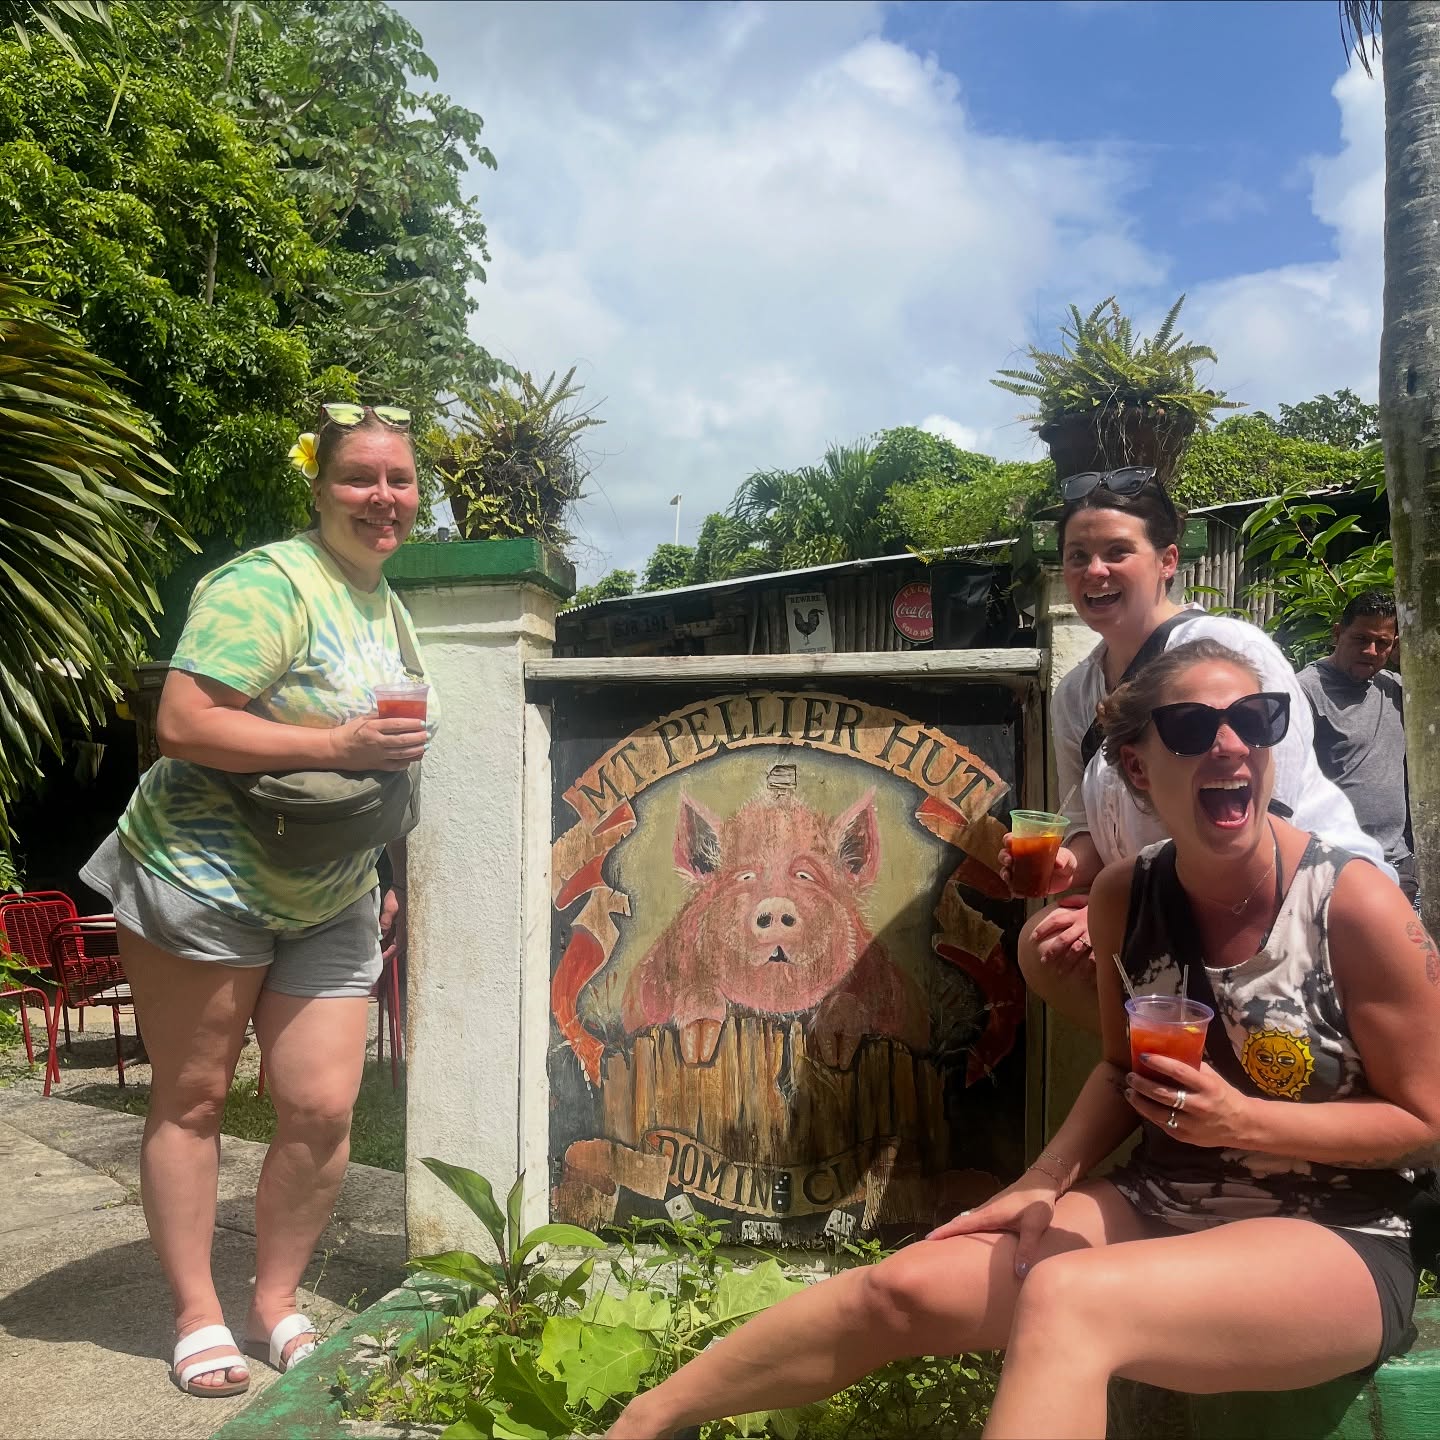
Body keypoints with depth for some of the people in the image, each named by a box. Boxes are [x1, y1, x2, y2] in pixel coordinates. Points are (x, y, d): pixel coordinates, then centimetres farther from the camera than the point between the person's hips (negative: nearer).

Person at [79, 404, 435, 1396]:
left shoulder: (390, 610, 12)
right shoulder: (269, 584, -16)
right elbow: (184, 724, -23)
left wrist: (383, 880, 20)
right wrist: (335, 745, -26)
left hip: (329, 905, 7)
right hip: (204, 880, -6)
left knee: (323, 1107, 1)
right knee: (192, 1100, 6)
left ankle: (278, 1300, 21)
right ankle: (197, 1314, 21)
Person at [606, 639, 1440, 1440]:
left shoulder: (1356, 905, -18)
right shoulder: (1124, 898, -3)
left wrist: (1243, 1120, -23)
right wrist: (1043, 1185, -2)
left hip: (1340, 1241, -4)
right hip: (1159, 1210, 5)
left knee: (1060, 1300, -34)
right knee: (903, 1288, -9)